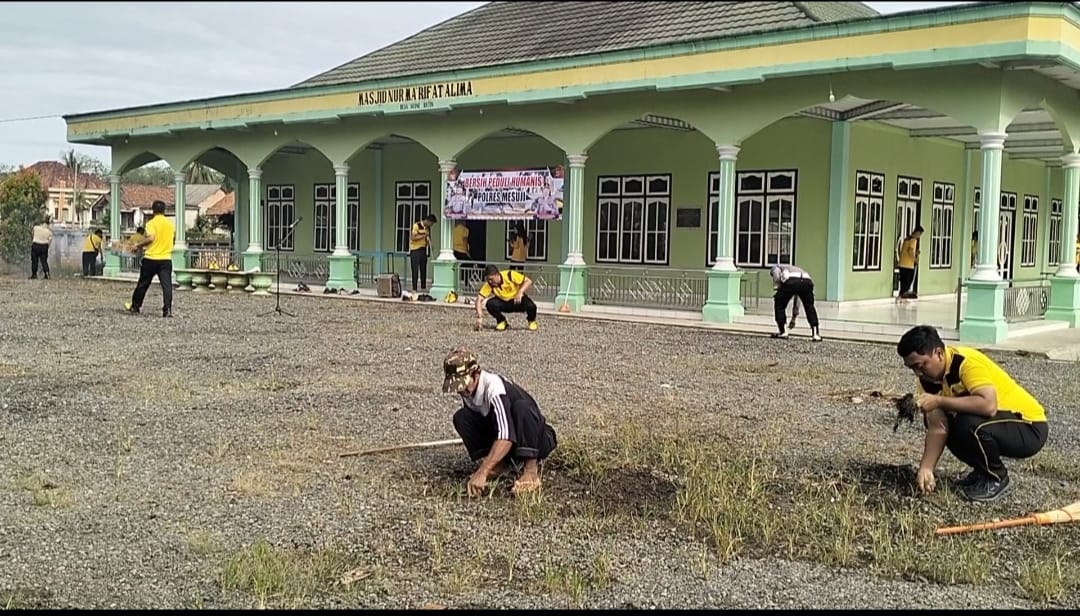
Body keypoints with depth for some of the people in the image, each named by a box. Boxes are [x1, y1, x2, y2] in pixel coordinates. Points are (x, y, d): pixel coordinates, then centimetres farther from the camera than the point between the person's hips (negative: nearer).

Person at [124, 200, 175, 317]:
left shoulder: (151, 223, -8)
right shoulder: (170, 223, 8)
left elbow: (150, 237, -21)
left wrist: (138, 245, -10)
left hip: (151, 259, -2)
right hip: (166, 259, 2)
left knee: (142, 284, 12)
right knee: (167, 285, -5)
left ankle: (135, 307, 27)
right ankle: (167, 310, -16)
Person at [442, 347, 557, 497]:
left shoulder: (494, 387, -31)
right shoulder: (468, 389, -7)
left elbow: (506, 437, -39)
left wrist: (482, 472, -44)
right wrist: (485, 465, -4)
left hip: (539, 439, -7)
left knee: (521, 407, -38)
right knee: (461, 417, -10)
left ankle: (531, 473, -29)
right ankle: (496, 465, -4)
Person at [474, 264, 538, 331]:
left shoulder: (509, 275, -25)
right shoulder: (489, 284, -20)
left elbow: (528, 281, -21)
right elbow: (479, 299, -25)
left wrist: (520, 292, -35)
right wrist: (479, 316, -36)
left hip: (518, 300, -2)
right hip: (503, 302, 2)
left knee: (531, 306, -33)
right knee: (490, 304, -29)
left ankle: (532, 321, 4)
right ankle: (502, 321, 1)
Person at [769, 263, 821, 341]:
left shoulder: (776, 268, 33)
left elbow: (776, 277, 3)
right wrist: (793, 318, 54)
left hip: (791, 281, -5)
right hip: (807, 281, 5)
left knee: (779, 305, 16)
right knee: (809, 307, 23)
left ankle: (783, 332, 13)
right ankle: (816, 333, 19)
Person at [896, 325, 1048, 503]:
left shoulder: (966, 362, -26)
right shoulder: (927, 379, -4)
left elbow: (989, 406, -41)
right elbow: (938, 427, -12)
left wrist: (939, 401, -35)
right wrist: (926, 468, -23)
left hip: (1030, 428, -8)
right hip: (998, 422, 8)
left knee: (969, 425, -32)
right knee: (933, 419, 3)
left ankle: (996, 477, -4)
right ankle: (983, 470, 14)